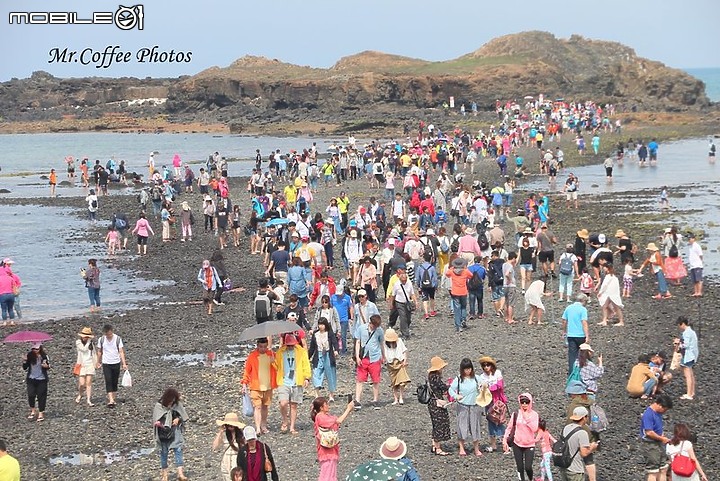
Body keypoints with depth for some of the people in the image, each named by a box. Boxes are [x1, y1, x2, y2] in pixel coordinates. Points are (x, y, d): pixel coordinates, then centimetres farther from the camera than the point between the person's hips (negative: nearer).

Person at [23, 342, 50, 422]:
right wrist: (24, 361, -18)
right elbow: (25, 368, 0)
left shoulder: (44, 356, -6)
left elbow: (48, 367, 3)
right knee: (31, 395, -7)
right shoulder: (29, 355, -3)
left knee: (41, 396, 1)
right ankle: (32, 411, 15)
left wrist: (46, 366, -19)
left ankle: (41, 414, 11)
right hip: (31, 379, 1)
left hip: (41, 379, -1)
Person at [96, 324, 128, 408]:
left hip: (116, 363, 1)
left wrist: (124, 363, -12)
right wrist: (98, 362, 17)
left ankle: (112, 398, 20)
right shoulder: (101, 339, -4)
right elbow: (99, 351, 10)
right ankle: (111, 401, -20)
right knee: (108, 382, -12)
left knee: (115, 382, 7)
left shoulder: (117, 339, -7)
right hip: (106, 364, -1)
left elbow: (121, 352, -6)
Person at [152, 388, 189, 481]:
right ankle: (164, 473, 24)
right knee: (164, 452, 9)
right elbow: (156, 420, -6)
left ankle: (180, 473, -11)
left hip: (175, 431, 1)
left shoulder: (177, 404, -4)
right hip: (163, 432, -1)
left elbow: (183, 415, 8)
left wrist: (178, 419, -13)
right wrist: (159, 424, -28)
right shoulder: (159, 406, -10)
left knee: (178, 450, -9)